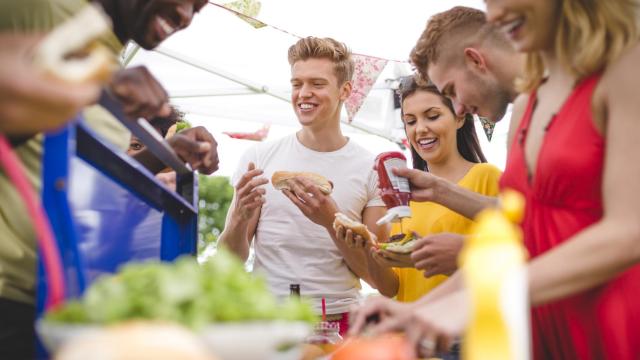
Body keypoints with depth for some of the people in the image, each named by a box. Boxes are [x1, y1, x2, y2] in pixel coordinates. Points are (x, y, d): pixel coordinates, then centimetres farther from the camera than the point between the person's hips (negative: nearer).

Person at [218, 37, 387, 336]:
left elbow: (378, 275, 0)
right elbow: (231, 261, 6)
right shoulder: (258, 158, 4)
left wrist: (331, 221, -15)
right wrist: (240, 217, -15)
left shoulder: (371, 169, 2)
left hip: (338, 321, 0)